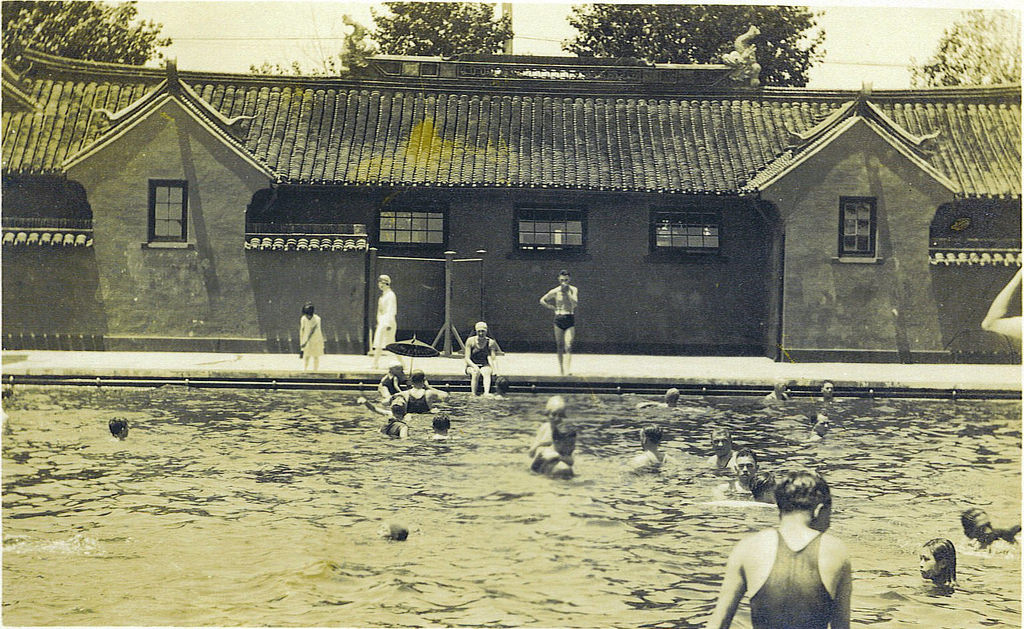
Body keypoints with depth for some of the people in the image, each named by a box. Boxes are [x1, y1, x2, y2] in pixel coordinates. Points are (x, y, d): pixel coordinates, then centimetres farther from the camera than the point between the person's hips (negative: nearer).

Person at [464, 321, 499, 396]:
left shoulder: (490, 343, -3)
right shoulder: (470, 341, -7)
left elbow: (493, 359, -7)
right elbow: (467, 358, -9)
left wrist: (495, 370, -26)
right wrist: (474, 366, -28)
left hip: (485, 366, 1)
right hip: (471, 366, -1)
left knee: (486, 372, -35)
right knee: (476, 373, -36)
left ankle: (486, 392, -54)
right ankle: (474, 394, -38)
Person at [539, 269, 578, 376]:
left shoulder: (573, 290, -1)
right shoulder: (555, 291, 1)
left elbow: (575, 303, -16)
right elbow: (542, 300, 10)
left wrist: (567, 292, -17)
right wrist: (552, 308, 3)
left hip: (570, 319, -2)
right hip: (558, 319, 2)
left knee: (568, 345, -13)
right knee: (559, 345, 6)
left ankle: (568, 370, -20)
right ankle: (560, 368, 18)